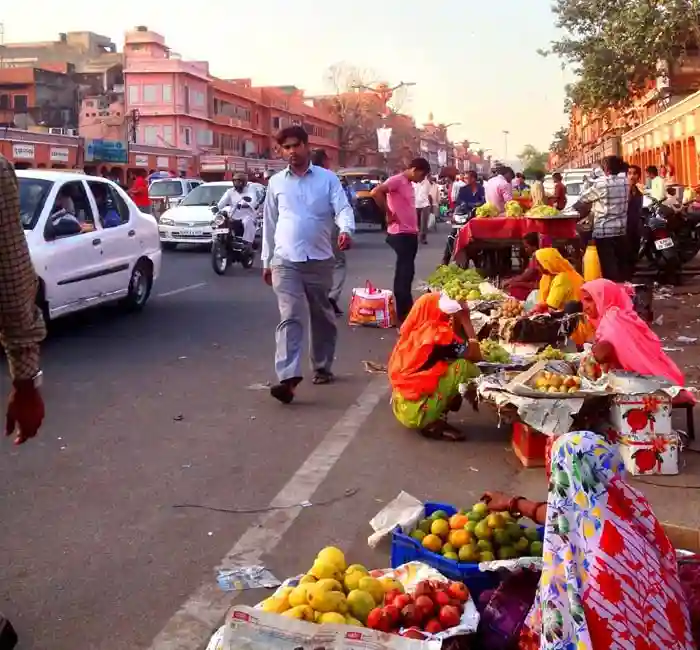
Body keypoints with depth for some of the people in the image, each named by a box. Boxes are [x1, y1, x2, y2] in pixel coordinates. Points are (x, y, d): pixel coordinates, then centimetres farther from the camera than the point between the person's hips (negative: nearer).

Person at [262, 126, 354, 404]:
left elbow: (342, 208, -8)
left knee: (323, 317, 13)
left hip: (320, 260, 0)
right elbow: (269, 223, 15)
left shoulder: (328, 178, 4)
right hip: (286, 261, 0)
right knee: (289, 317, -13)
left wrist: (346, 230, -31)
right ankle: (288, 378, -23)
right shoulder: (276, 182, 10)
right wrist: (266, 260, 15)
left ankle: (322, 367, 30)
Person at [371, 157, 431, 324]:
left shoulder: (409, 184, 17)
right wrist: (389, 213, -19)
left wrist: (415, 229, 12)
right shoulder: (397, 180, -12)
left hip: (410, 234, 10)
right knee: (405, 272, -9)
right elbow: (375, 193, -26)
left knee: (405, 272, 14)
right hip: (401, 234, -10)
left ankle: (404, 311, 22)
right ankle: (404, 314, -7)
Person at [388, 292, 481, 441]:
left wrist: (459, 321, 9)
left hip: (402, 406, 9)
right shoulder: (438, 334, -16)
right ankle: (433, 423, -4)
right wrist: (466, 321, -8)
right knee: (465, 366, -13)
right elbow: (475, 356, -14)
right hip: (416, 410, -9)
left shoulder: (416, 331, 8)